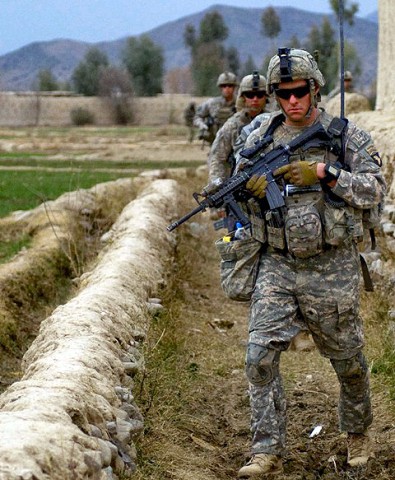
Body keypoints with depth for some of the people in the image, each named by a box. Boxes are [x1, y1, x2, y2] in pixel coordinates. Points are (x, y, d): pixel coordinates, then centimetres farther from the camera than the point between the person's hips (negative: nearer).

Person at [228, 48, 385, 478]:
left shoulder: (346, 136, -3)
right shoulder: (260, 137, 5)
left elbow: (375, 188, -10)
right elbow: (238, 193, 11)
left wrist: (323, 173, -21)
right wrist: (251, 188, -13)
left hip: (331, 269, -2)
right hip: (276, 266, 2)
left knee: (347, 359, 12)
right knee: (260, 356, -8)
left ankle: (358, 432, 37)